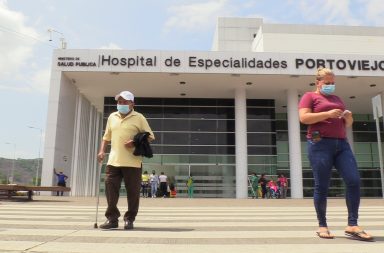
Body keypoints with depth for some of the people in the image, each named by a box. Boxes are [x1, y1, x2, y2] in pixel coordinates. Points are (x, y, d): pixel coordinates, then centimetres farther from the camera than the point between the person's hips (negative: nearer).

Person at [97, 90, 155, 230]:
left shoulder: (139, 118, 0)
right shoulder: (112, 117, 15)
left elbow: (150, 137, 0)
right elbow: (106, 137, 22)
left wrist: (136, 143, -15)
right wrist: (102, 151, 8)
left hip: (132, 162, -4)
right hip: (113, 161, 4)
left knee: (133, 192, 2)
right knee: (110, 188, 0)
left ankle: (129, 219, 17)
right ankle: (112, 218, 12)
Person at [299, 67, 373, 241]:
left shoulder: (337, 99, 27)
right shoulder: (309, 96, 7)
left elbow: (346, 125, 28)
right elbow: (303, 118, -10)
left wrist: (348, 118, 5)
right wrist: (328, 113, -16)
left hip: (341, 144, 6)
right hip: (320, 144, -6)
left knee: (354, 181, -7)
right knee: (322, 186, -4)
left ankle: (352, 225, -1)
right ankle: (322, 226, 8)